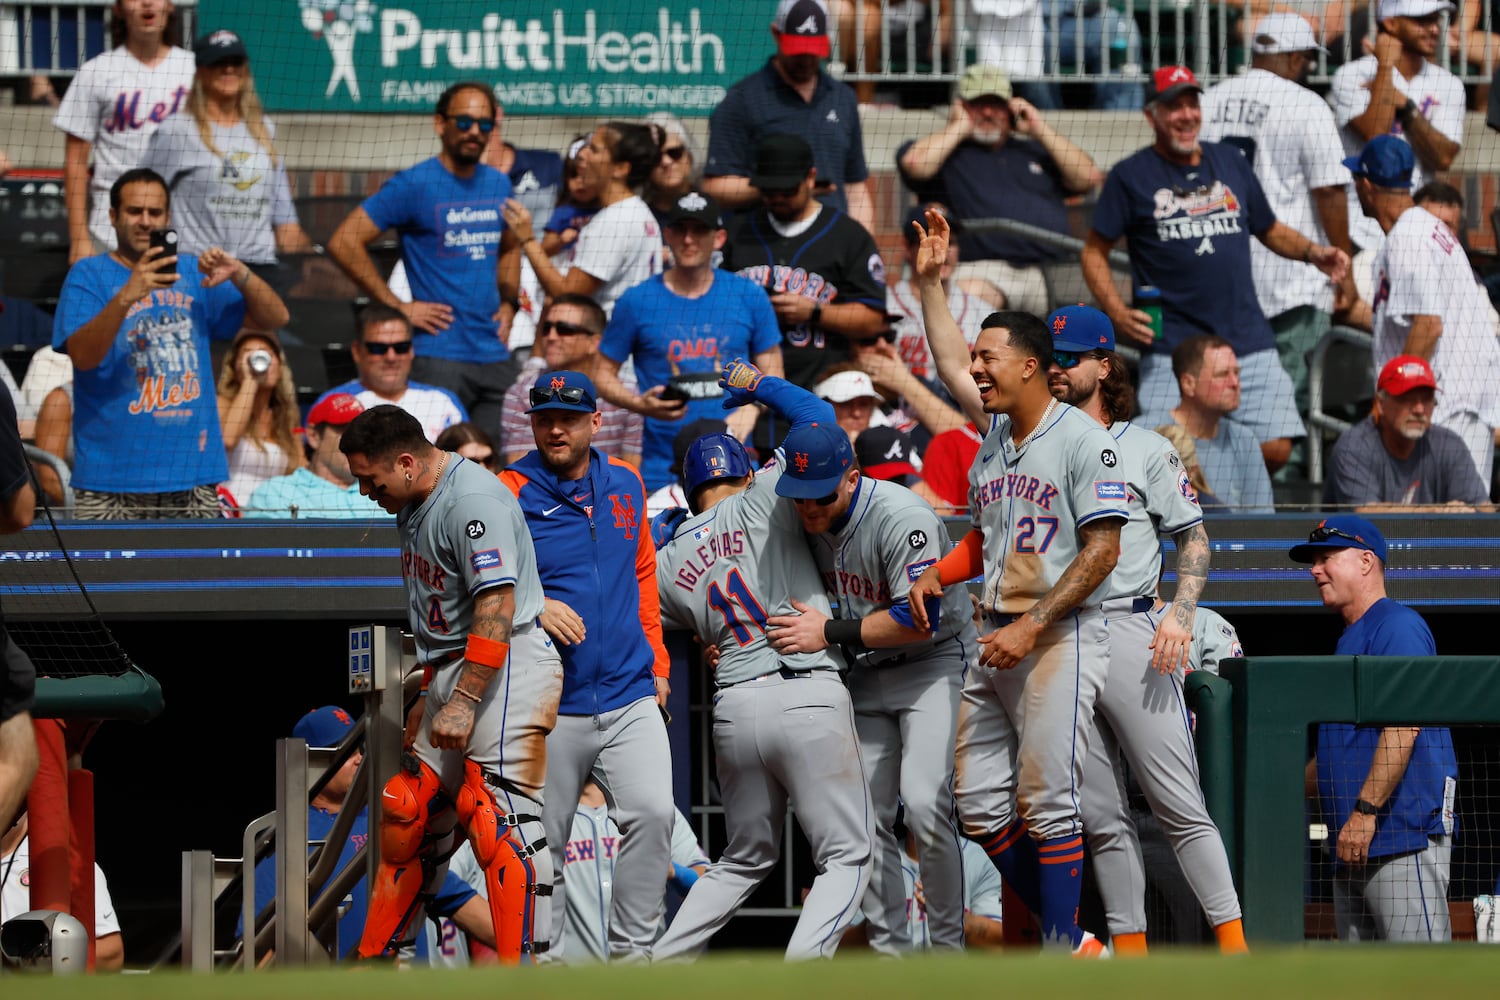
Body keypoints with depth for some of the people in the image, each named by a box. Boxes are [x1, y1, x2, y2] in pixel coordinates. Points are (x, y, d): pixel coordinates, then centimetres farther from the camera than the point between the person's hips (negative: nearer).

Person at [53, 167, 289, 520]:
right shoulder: (88, 275, 2)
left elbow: (274, 318, 11)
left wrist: (239, 275, -9)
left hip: (193, 474, 3)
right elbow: (82, 356, -13)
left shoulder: (194, 273, 14)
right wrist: (126, 296, -29)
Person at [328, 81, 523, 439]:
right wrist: (399, 308, -12)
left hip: (495, 355, 6)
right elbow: (344, 242, -11)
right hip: (438, 354, -6)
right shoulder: (414, 185, -6)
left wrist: (509, 304, 13)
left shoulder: (498, 185, 13)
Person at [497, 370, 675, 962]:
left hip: (630, 697, 3)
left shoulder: (624, 485, 12)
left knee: (652, 813, -15)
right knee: (543, 844, 2)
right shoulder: (511, 492, -3)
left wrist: (656, 662, 18)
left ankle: (631, 950, -6)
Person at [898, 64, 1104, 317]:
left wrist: (1040, 130, 15)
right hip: (984, 268, -5)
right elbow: (915, 164, -7)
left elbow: (1088, 178, 17)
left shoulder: (1034, 151, 29)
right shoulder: (945, 149, 17)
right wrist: (960, 127, 8)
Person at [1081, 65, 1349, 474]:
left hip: (1249, 343, 3)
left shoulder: (1230, 162, 15)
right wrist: (1117, 313, -10)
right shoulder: (1130, 176, 3)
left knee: (1274, 449, -7)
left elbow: (1270, 229, 26)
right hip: (1171, 345, -3)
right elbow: (1094, 251, 5)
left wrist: (1312, 252, 6)